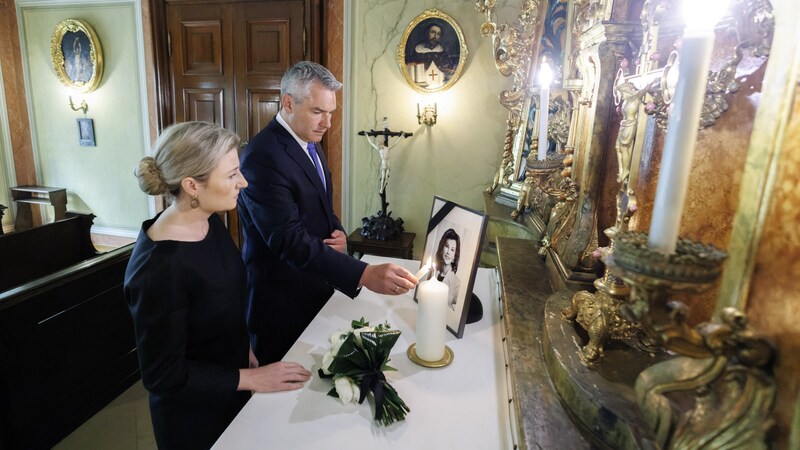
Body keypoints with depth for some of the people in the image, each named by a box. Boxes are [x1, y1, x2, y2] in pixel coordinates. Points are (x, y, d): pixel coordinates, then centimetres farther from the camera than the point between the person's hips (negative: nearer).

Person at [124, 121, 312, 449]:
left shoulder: (208, 221, -8)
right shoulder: (159, 267, -32)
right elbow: (163, 375, -24)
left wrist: (245, 351, 5)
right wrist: (252, 379, -21)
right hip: (193, 415, -7)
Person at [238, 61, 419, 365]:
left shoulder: (310, 144, 7)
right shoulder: (262, 155, -23)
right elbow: (288, 239, -31)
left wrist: (338, 233, -4)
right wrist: (364, 275, -38)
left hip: (316, 291, 8)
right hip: (281, 303, -8)